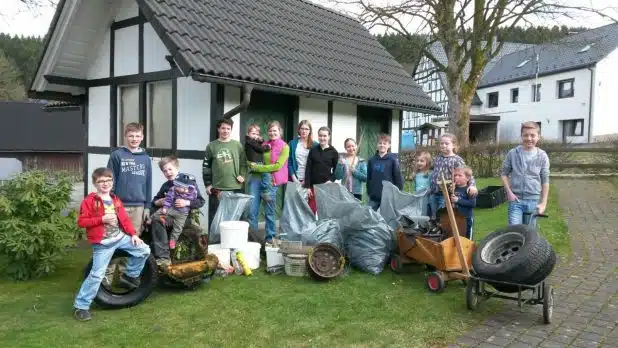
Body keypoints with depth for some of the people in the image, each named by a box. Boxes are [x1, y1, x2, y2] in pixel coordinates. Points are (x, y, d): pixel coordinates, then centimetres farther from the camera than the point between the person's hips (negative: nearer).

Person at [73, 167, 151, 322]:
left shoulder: (116, 200, 11)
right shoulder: (89, 201, -8)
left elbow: (125, 219, 12)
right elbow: (81, 222, -13)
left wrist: (133, 234, 2)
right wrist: (102, 219, -21)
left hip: (120, 237, 6)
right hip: (102, 243, -6)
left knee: (144, 250, 3)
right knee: (96, 275, -7)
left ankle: (129, 275, 23)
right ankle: (80, 306, 6)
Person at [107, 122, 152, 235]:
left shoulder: (146, 158, 8)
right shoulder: (117, 155, -2)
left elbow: (148, 183, 10)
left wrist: (147, 206, 8)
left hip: (138, 206, 3)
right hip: (120, 205, -3)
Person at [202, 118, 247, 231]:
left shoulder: (237, 145, 6)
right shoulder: (212, 146, 5)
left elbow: (243, 162, 11)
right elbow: (206, 166, 7)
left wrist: (242, 175, -4)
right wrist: (207, 184, 1)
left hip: (235, 187, 1)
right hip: (216, 188, 0)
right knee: (215, 216, 3)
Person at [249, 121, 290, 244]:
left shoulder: (284, 147, -3)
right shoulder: (264, 145, 9)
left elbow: (277, 166, -12)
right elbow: (252, 159, 17)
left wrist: (257, 168, -13)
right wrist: (253, 165, -5)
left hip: (271, 182, -3)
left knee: (269, 213, 7)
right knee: (251, 210, -2)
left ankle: (270, 238, 19)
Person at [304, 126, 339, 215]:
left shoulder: (333, 152, 2)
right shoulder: (313, 150, 5)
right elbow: (308, 169, 3)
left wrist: (331, 180, -13)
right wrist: (307, 186, -4)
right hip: (314, 185, 1)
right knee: (312, 209, 0)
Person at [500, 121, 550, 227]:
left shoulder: (542, 156, -2)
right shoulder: (512, 153, -2)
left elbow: (545, 181, 2)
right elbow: (504, 173, 6)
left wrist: (543, 203, -1)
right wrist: (509, 192, -5)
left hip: (533, 200, 1)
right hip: (515, 199, -1)